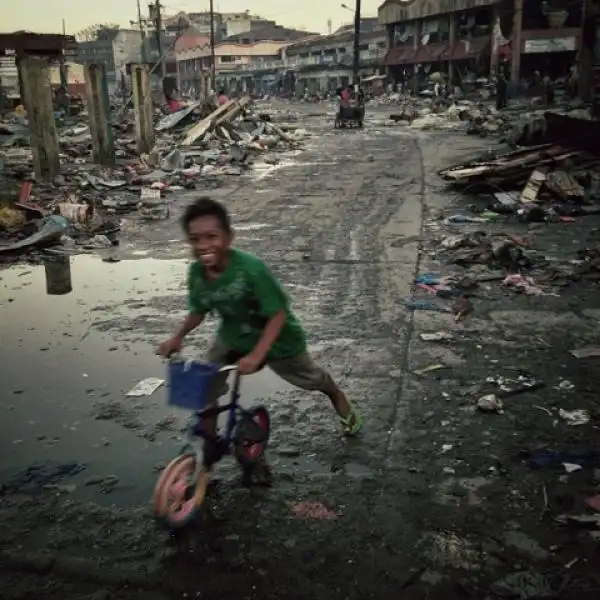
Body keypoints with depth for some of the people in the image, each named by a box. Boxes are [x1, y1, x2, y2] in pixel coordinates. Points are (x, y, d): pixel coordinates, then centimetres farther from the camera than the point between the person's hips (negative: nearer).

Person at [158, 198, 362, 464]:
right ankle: (209, 447, 17)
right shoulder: (196, 273, -22)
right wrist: (177, 337, -18)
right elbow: (198, 311, -3)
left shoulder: (251, 268, -39)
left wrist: (256, 356, -43)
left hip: (274, 337, -4)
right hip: (232, 337, 4)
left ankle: (341, 402, 54)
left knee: (310, 377, 20)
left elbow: (278, 314, -34)